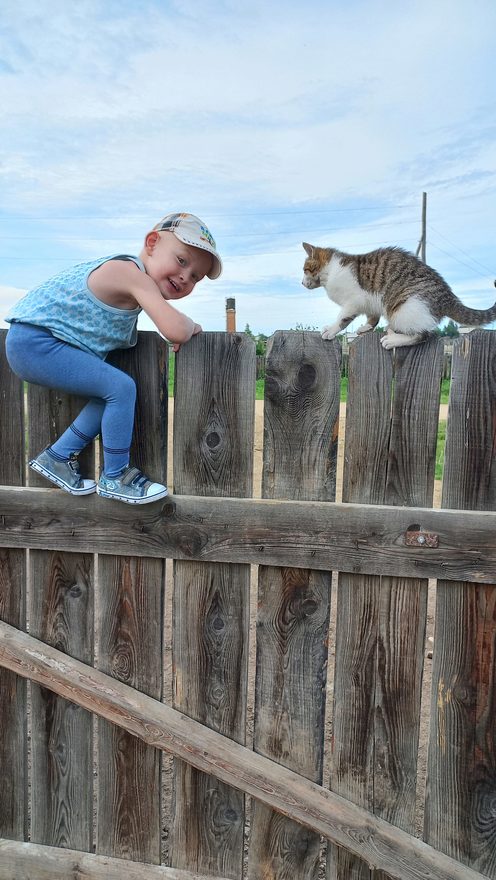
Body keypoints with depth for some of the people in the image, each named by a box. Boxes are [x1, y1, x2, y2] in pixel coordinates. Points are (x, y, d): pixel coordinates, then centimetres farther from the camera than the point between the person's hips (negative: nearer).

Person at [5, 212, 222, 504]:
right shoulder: (134, 274, -20)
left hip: (34, 342, 10)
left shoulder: (126, 270, 10)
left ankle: (58, 457, 18)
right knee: (121, 388, -17)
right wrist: (191, 325, -7)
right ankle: (114, 478, -2)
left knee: (111, 396, 8)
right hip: (33, 342, -10)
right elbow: (175, 331, -30)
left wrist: (180, 326, 12)